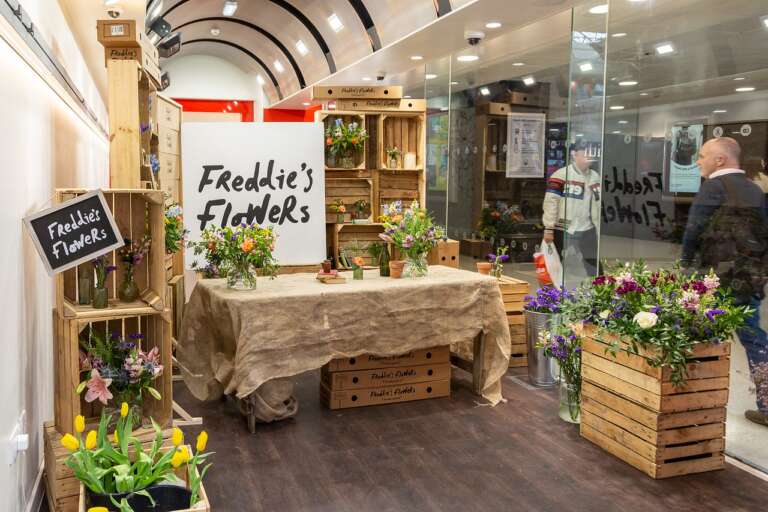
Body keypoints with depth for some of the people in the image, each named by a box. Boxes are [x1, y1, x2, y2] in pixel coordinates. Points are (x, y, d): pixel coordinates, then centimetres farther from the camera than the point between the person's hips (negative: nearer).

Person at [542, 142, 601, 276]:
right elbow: (550, 202, -12)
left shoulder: (595, 176, 9)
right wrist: (548, 228, -16)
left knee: (594, 268, 10)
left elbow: (598, 204, 14)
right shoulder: (561, 174, -9)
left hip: (587, 230, 5)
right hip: (562, 231, -5)